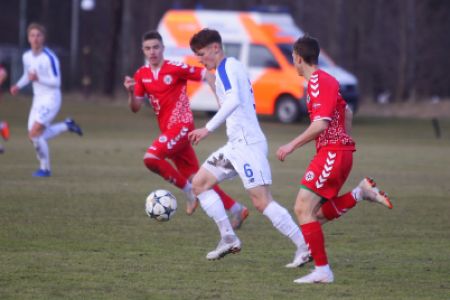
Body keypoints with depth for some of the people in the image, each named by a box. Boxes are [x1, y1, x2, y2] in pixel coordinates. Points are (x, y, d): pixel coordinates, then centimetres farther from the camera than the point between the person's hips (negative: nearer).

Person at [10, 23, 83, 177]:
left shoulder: (49, 58, -18)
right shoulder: (27, 57, 5)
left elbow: (56, 82, -18)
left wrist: (38, 79, -32)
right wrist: (18, 86, 5)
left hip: (51, 99, -8)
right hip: (38, 99, 8)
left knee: (35, 133, -17)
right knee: (34, 136, 4)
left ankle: (45, 168, 0)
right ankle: (67, 125, 25)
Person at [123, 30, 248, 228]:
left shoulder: (175, 68, -9)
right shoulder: (141, 75, 9)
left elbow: (206, 75, -6)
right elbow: (135, 108, 7)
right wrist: (131, 92, -12)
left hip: (181, 125, -7)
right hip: (167, 129, 7)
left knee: (151, 157, -25)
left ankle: (188, 189, -9)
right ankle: (235, 209, 17)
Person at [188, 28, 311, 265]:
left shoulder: (227, 66, -10)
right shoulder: (233, 67, 20)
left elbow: (233, 101, -25)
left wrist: (208, 129, -26)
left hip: (247, 144, -11)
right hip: (237, 145, 11)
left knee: (262, 202, -14)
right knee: (200, 183, 11)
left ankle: (304, 248, -13)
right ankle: (228, 238, 8)